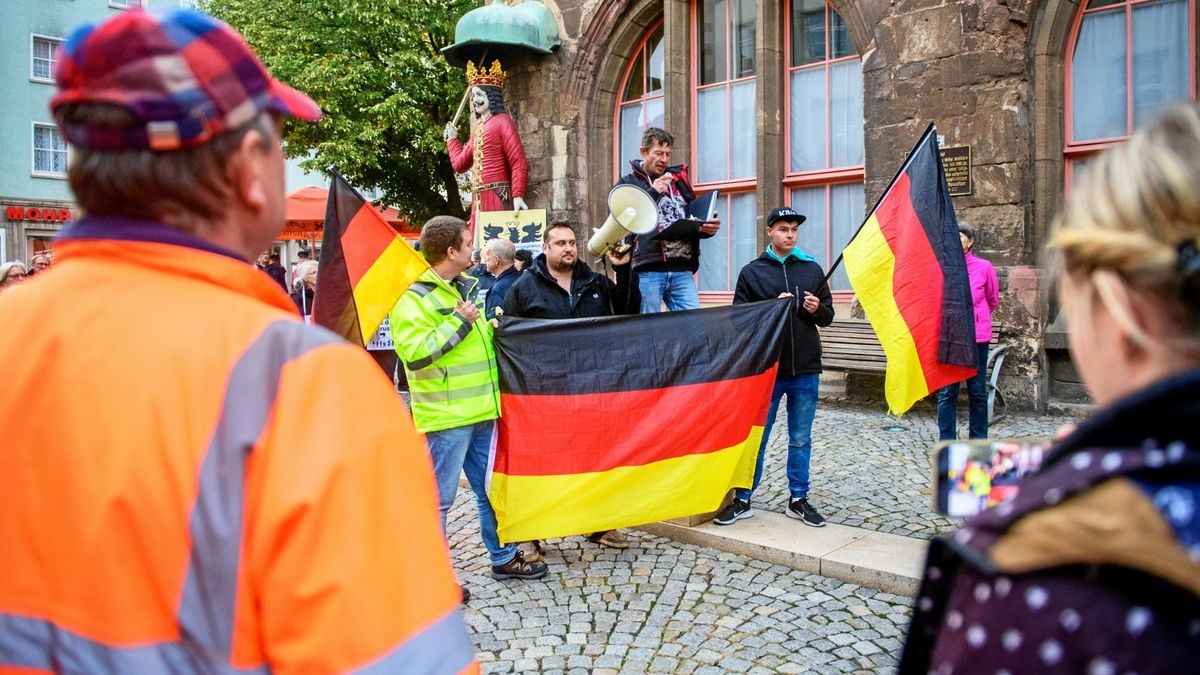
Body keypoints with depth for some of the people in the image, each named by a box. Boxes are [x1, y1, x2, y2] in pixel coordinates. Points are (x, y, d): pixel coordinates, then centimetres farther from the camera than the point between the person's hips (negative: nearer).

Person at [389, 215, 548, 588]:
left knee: (491, 489, 18)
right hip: (445, 417, -8)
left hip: (481, 411, 8)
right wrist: (457, 323, -20)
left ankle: (503, 556, 32)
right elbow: (413, 354, -23)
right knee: (438, 499, 2)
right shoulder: (414, 299, -12)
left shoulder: (468, 287, 15)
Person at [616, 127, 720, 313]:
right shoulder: (628, 184, 9)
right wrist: (652, 193, -8)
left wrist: (708, 227, 2)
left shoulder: (678, 181, 22)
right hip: (648, 270, -4)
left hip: (682, 270, 4)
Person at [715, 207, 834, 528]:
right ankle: (742, 500, 16)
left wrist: (817, 309, -8)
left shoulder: (812, 269, 10)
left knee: (801, 439, 11)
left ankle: (798, 500, 24)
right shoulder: (752, 272, 2)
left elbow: (828, 315, 15)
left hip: (806, 369, 3)